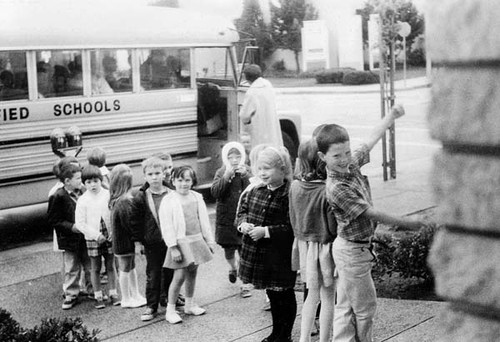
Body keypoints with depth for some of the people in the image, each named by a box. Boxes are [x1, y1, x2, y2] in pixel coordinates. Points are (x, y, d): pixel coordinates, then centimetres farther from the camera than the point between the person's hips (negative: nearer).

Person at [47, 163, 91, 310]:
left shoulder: (82, 192, 0)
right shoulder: (58, 197, -16)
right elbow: (54, 220, -14)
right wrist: (72, 227, -21)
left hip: (85, 237, 5)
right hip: (69, 240, -5)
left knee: (90, 266, 15)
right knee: (72, 269, 5)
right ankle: (71, 295, 19)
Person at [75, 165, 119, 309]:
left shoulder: (108, 195, -3)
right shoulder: (83, 200, -6)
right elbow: (80, 223, -7)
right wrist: (96, 235, -13)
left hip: (109, 237, 1)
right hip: (92, 239, -1)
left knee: (111, 266, 10)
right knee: (95, 268, 8)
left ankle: (113, 293, 21)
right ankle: (98, 296, 18)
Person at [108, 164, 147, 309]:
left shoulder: (116, 200, 4)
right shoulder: (124, 203, -25)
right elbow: (129, 225, -23)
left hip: (120, 241, 9)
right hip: (124, 242, -9)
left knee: (131, 267, 18)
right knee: (125, 269, 4)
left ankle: (135, 295, 30)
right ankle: (126, 299, 17)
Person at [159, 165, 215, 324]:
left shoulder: (197, 198, 5)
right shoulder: (168, 201, -11)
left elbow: (204, 220, 12)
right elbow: (166, 226, -12)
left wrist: (209, 241, 13)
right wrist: (173, 248, -15)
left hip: (197, 240, 5)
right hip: (181, 242, -5)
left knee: (192, 273, 14)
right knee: (179, 276, -8)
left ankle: (189, 305, 29)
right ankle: (170, 310, 4)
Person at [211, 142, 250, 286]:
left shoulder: (247, 172, 0)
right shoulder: (221, 173, 1)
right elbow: (215, 192, -12)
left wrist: (245, 176, -22)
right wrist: (227, 177, -20)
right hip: (226, 219, 1)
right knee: (228, 249, 11)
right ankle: (233, 267, 43)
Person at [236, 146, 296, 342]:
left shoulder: (289, 195, -17)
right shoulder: (256, 191, 5)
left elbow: (291, 228, -22)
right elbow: (242, 211, 15)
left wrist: (265, 231, -25)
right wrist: (243, 223, -7)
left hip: (280, 256, -7)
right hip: (257, 253, 7)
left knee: (284, 295, 7)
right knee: (271, 294, 20)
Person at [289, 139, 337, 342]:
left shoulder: (294, 186, -6)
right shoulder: (327, 192, -23)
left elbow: (293, 220, 5)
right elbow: (334, 228, -17)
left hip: (303, 244, 6)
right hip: (324, 247, -5)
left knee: (312, 294, 21)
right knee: (328, 297, 10)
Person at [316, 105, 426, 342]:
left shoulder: (351, 165, -2)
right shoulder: (336, 188, -26)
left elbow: (371, 140, 12)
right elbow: (372, 214, -21)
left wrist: (392, 115, 8)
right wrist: (407, 223, -13)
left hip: (352, 249, 8)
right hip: (353, 251, -8)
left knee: (345, 307, 13)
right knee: (365, 307, 7)